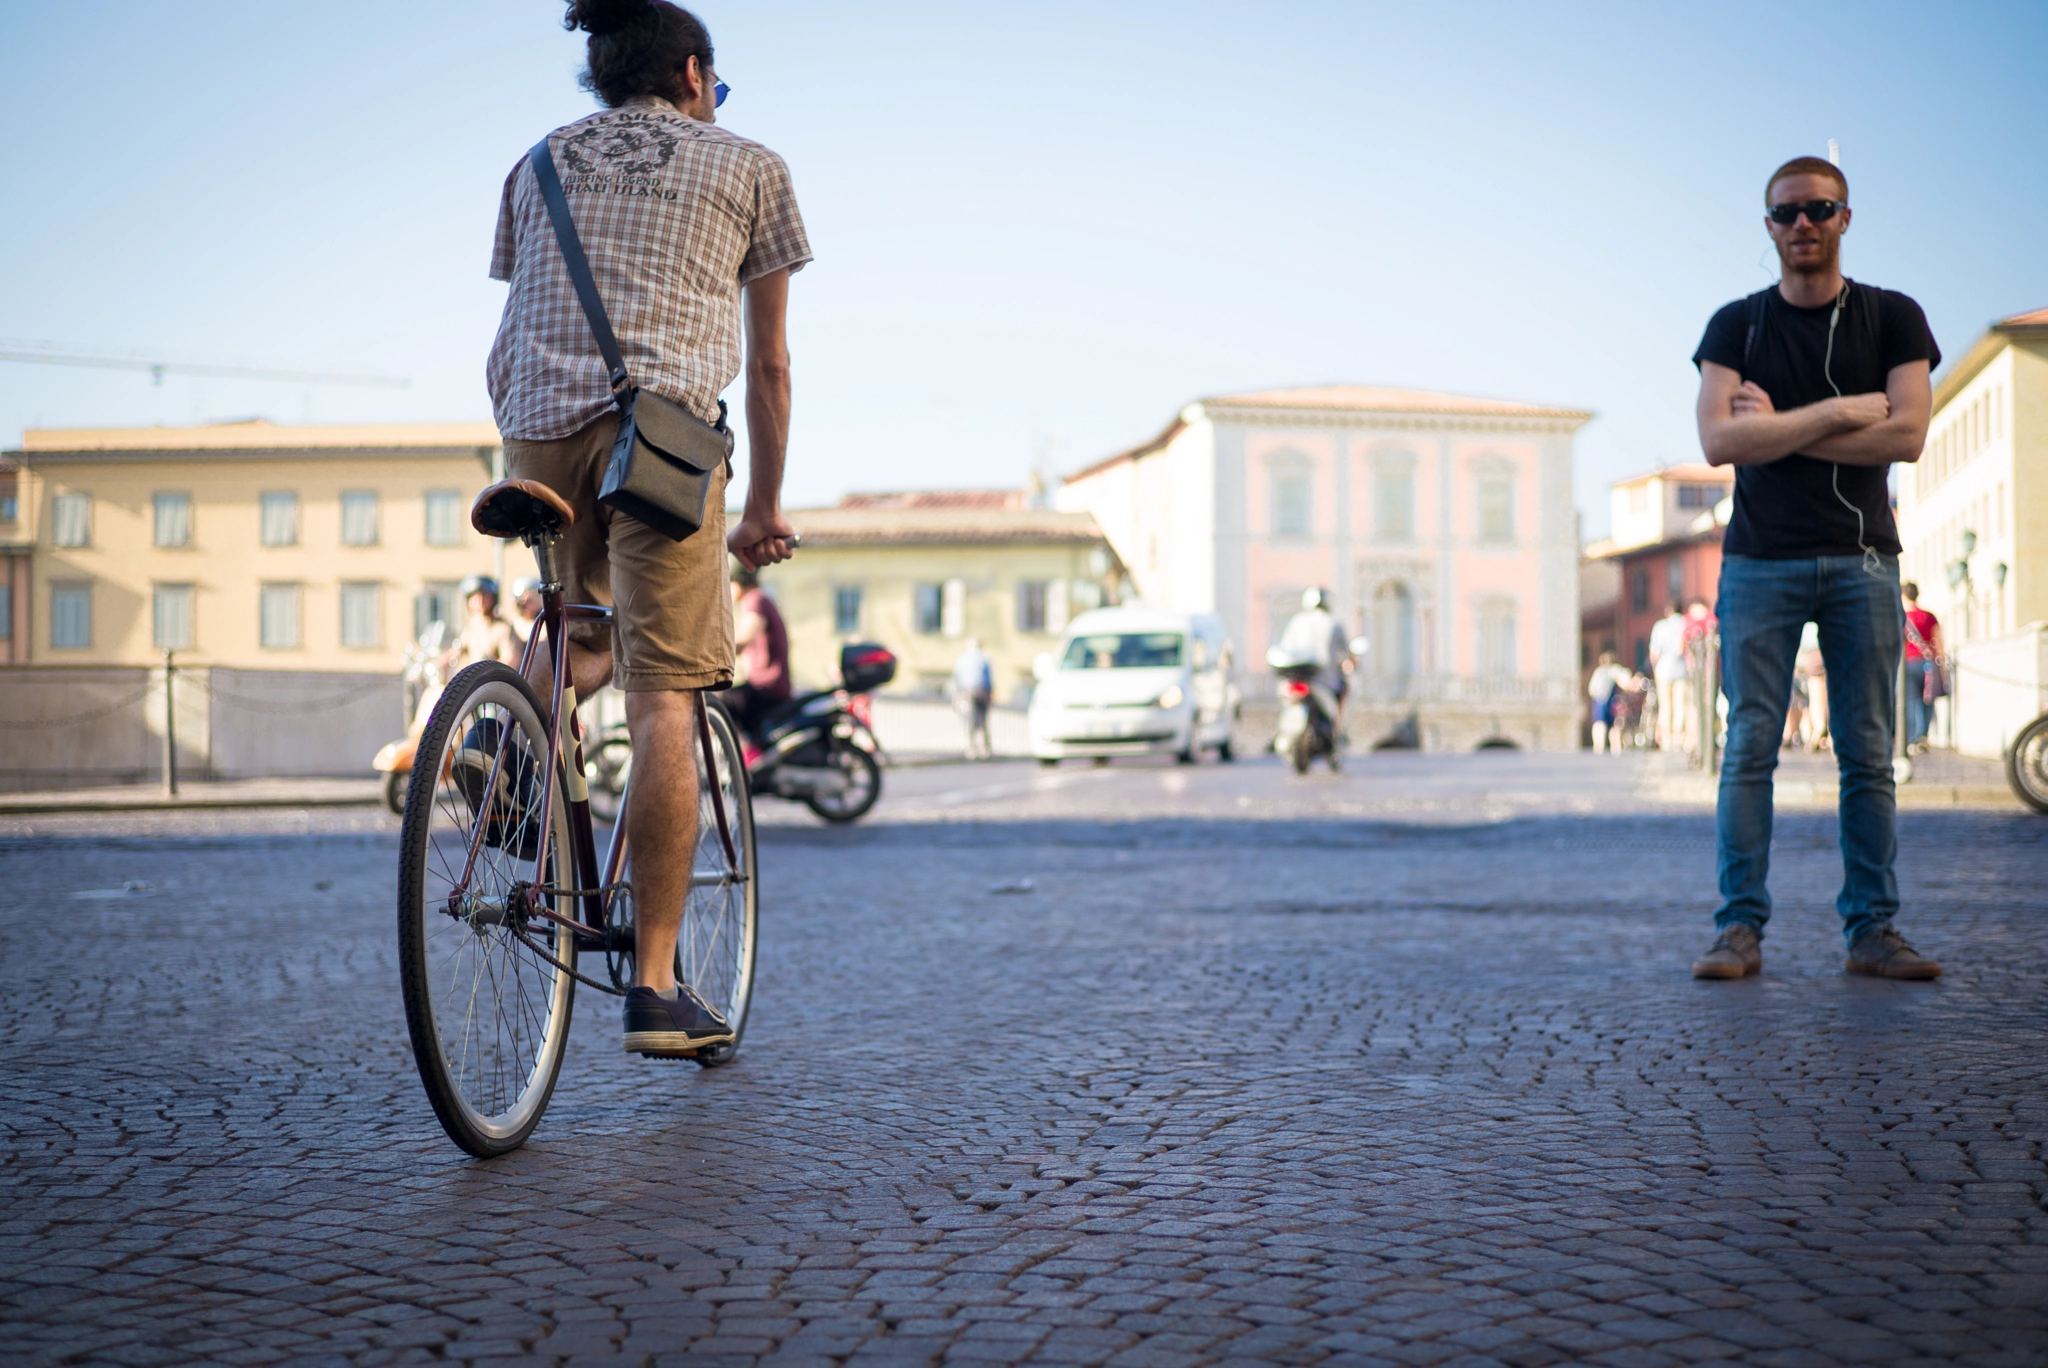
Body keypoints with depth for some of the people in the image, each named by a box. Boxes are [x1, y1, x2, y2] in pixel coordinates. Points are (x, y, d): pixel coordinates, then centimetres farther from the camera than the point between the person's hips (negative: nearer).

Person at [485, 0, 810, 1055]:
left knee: (587, 630, 31)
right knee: (663, 699, -5)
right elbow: (768, 361, 17)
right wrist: (765, 507, 23)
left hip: (540, 430, 4)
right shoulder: (748, 166, 17)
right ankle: (655, 987, -6)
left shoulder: (538, 162, 26)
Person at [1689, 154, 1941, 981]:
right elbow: (1718, 441, -8)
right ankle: (1740, 929, -1)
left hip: (1862, 559, 1)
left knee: (1868, 754, 1)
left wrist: (1777, 428, -8)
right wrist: (1836, 414, -9)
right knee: (1749, 749, -4)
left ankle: (1872, 930, 7)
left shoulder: (1892, 318, 7)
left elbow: (1907, 435, -7)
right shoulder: (1736, 325, 7)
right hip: (1760, 561, 0)